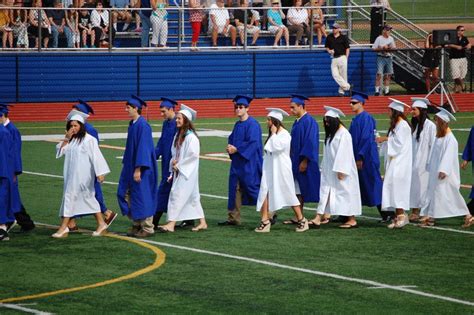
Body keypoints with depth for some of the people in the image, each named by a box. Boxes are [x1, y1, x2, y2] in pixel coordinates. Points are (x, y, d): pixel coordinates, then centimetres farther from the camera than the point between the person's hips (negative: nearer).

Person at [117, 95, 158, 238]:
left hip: (141, 168, -9)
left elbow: (143, 148, -21)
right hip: (131, 166, 9)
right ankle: (137, 224, 19)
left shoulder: (142, 125, -18)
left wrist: (138, 169, -23)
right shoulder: (132, 124, 10)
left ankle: (147, 228, 7)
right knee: (125, 194, 10)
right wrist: (126, 165, 19)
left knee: (142, 197, -2)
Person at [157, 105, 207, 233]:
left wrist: (179, 165, -15)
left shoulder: (191, 137, -15)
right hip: (179, 171, 9)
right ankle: (202, 222, 18)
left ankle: (171, 224, -11)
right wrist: (174, 162, -1)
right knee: (192, 197, 12)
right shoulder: (178, 135, 11)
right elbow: (175, 153, 18)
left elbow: (193, 154, -20)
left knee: (177, 194, -11)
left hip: (187, 172, -9)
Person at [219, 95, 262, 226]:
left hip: (249, 163, -9)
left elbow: (253, 143, -20)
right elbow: (231, 138, 21)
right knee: (235, 190, 7)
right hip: (237, 162, 9)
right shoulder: (238, 124, 14)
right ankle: (233, 218, 11)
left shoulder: (252, 124, -13)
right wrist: (230, 147, -1)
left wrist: (236, 149, -17)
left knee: (253, 188, -5)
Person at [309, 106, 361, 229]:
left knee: (345, 193, -1)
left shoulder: (344, 134, -15)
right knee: (325, 191, 0)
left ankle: (352, 220, 8)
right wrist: (323, 168, 12)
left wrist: (341, 171, -22)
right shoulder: (331, 133, 13)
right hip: (330, 171, 8)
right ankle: (318, 219, -6)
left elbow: (344, 154, -19)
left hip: (340, 171, -8)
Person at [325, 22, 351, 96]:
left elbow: (347, 48, 2)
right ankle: (346, 86, -7)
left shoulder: (343, 37, 0)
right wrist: (329, 51, -4)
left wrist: (346, 58, -3)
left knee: (343, 75, 0)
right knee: (335, 74, -11)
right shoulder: (329, 37, 10)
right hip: (334, 58, 3)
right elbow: (326, 47, 18)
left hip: (342, 58, -3)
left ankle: (341, 91, 7)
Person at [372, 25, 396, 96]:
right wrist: (382, 48, -17)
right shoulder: (379, 39, -5)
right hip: (381, 57, -6)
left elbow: (394, 47, 18)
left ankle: (386, 90, 15)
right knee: (379, 74, -12)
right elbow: (374, 49, -8)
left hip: (389, 58, 6)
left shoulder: (391, 39, 11)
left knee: (388, 74, 7)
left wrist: (391, 48, -5)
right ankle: (377, 90, -12)